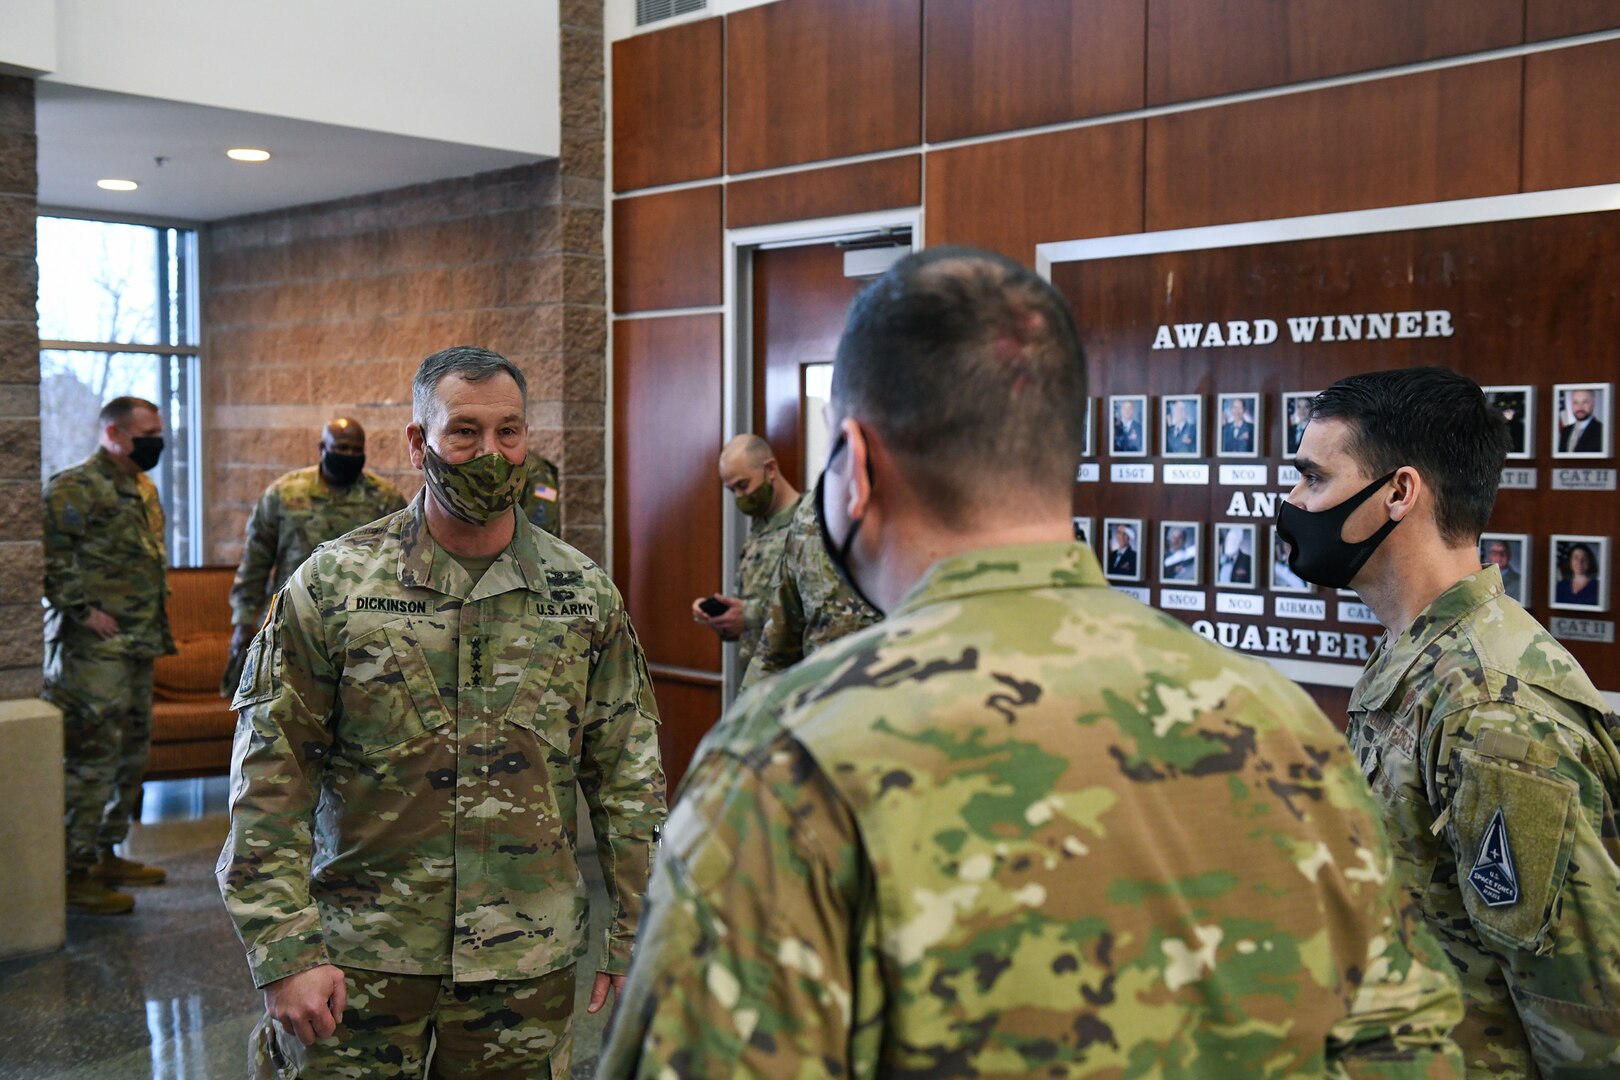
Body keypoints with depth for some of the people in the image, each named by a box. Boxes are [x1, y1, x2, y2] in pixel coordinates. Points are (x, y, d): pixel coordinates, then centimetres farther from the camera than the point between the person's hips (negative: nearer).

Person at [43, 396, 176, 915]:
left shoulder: (144, 489, 16)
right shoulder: (74, 487, -13)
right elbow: (47, 556, -20)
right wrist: (82, 608, -20)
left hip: (140, 646, 10)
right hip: (95, 649, -10)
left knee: (131, 755, 16)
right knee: (92, 758, -7)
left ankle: (107, 854, 28)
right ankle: (75, 874, 1)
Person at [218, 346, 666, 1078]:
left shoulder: (585, 596, 2)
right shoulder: (331, 586, -5)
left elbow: (626, 776, 5)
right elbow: (270, 780, -5)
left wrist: (633, 934, 4)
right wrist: (285, 952, -10)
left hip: (527, 962, 2)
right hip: (362, 959, -1)